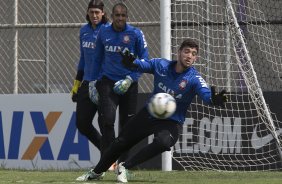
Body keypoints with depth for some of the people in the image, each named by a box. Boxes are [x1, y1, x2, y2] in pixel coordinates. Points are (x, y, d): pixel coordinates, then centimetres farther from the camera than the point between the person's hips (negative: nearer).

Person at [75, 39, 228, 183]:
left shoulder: (194, 79, -19)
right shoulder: (161, 65, -8)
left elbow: (206, 94, -34)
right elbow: (141, 65, -9)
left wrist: (213, 100, -59)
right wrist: (131, 63, -35)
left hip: (171, 121, -4)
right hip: (148, 114, 4)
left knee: (163, 142, -35)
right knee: (121, 142, 11)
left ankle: (124, 167, -19)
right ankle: (97, 172, 37)